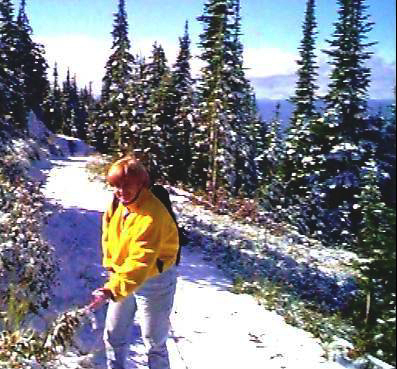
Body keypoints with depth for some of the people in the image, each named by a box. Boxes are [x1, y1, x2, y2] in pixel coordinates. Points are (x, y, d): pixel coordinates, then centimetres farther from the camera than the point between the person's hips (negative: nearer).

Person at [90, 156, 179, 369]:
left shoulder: (152, 216, -30)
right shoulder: (117, 203, -5)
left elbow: (140, 262, -37)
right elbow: (108, 235, 12)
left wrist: (112, 290, -45)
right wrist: (111, 265, 2)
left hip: (153, 282, -7)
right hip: (122, 277, 7)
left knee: (154, 343, 5)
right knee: (113, 336, 17)